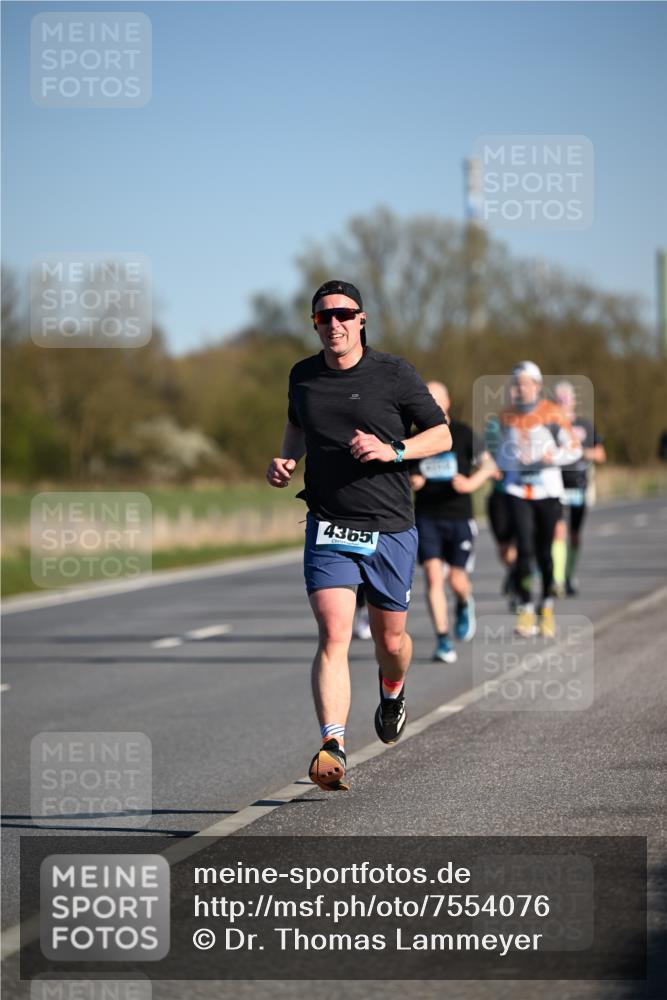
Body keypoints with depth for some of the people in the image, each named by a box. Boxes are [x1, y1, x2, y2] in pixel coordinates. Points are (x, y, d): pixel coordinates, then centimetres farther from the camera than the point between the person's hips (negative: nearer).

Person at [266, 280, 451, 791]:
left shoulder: (394, 373, -4)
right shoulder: (303, 376, 6)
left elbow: (442, 436, 1)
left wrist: (393, 451, -16)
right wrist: (285, 460, 7)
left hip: (390, 529, -1)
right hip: (328, 528, 1)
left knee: (390, 639, 13)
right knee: (334, 637, -17)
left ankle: (392, 693, 49)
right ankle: (333, 749, -28)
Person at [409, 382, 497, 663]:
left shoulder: (463, 434, -3)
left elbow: (489, 465, -2)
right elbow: (408, 475, 17)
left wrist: (472, 483, -20)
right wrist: (411, 483, -7)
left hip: (459, 517, -1)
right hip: (427, 517, 1)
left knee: (457, 581, -1)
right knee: (433, 576, -13)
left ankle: (464, 605, 36)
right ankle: (443, 641, -9)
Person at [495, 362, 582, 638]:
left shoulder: (553, 414, -2)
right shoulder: (507, 416, 8)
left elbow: (574, 449, 1)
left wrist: (554, 456, -18)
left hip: (548, 489, -1)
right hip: (517, 490, 1)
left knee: (545, 551, 5)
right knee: (524, 548, -12)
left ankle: (547, 606, 24)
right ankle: (525, 608, -6)